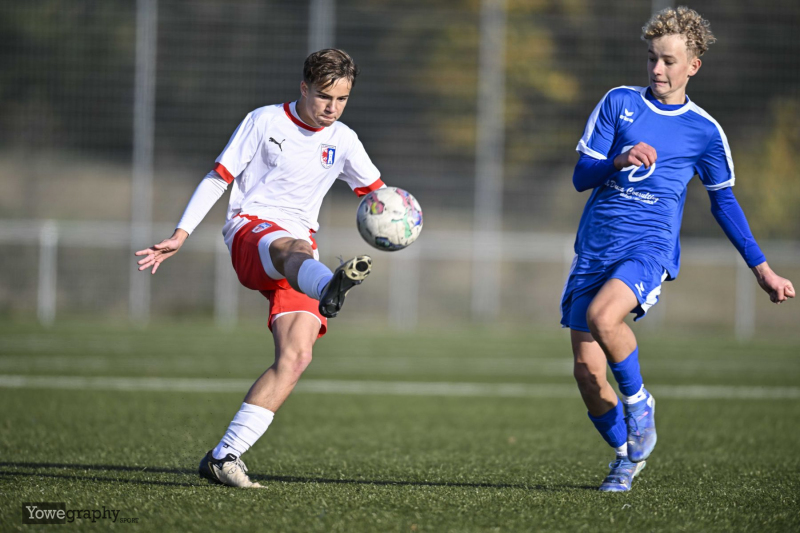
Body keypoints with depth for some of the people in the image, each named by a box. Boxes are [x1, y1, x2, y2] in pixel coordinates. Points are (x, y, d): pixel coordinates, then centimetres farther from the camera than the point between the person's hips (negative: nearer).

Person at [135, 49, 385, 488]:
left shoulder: (343, 141, 14)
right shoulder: (263, 122, 3)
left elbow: (376, 190, 24)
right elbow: (217, 178, 4)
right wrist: (180, 236, -5)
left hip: (299, 247, 5)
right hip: (250, 230, -5)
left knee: (296, 357, -16)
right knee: (296, 248, -43)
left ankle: (224, 457, -14)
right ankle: (329, 288, -83)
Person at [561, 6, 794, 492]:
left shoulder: (704, 131, 6)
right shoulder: (620, 102, 8)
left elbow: (724, 201, 18)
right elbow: (581, 177, 5)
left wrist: (763, 270, 17)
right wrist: (620, 160, -16)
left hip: (651, 246, -3)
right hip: (595, 247, 3)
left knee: (603, 316, -34)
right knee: (587, 370, -6)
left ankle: (638, 400, -6)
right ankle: (628, 455, 19)